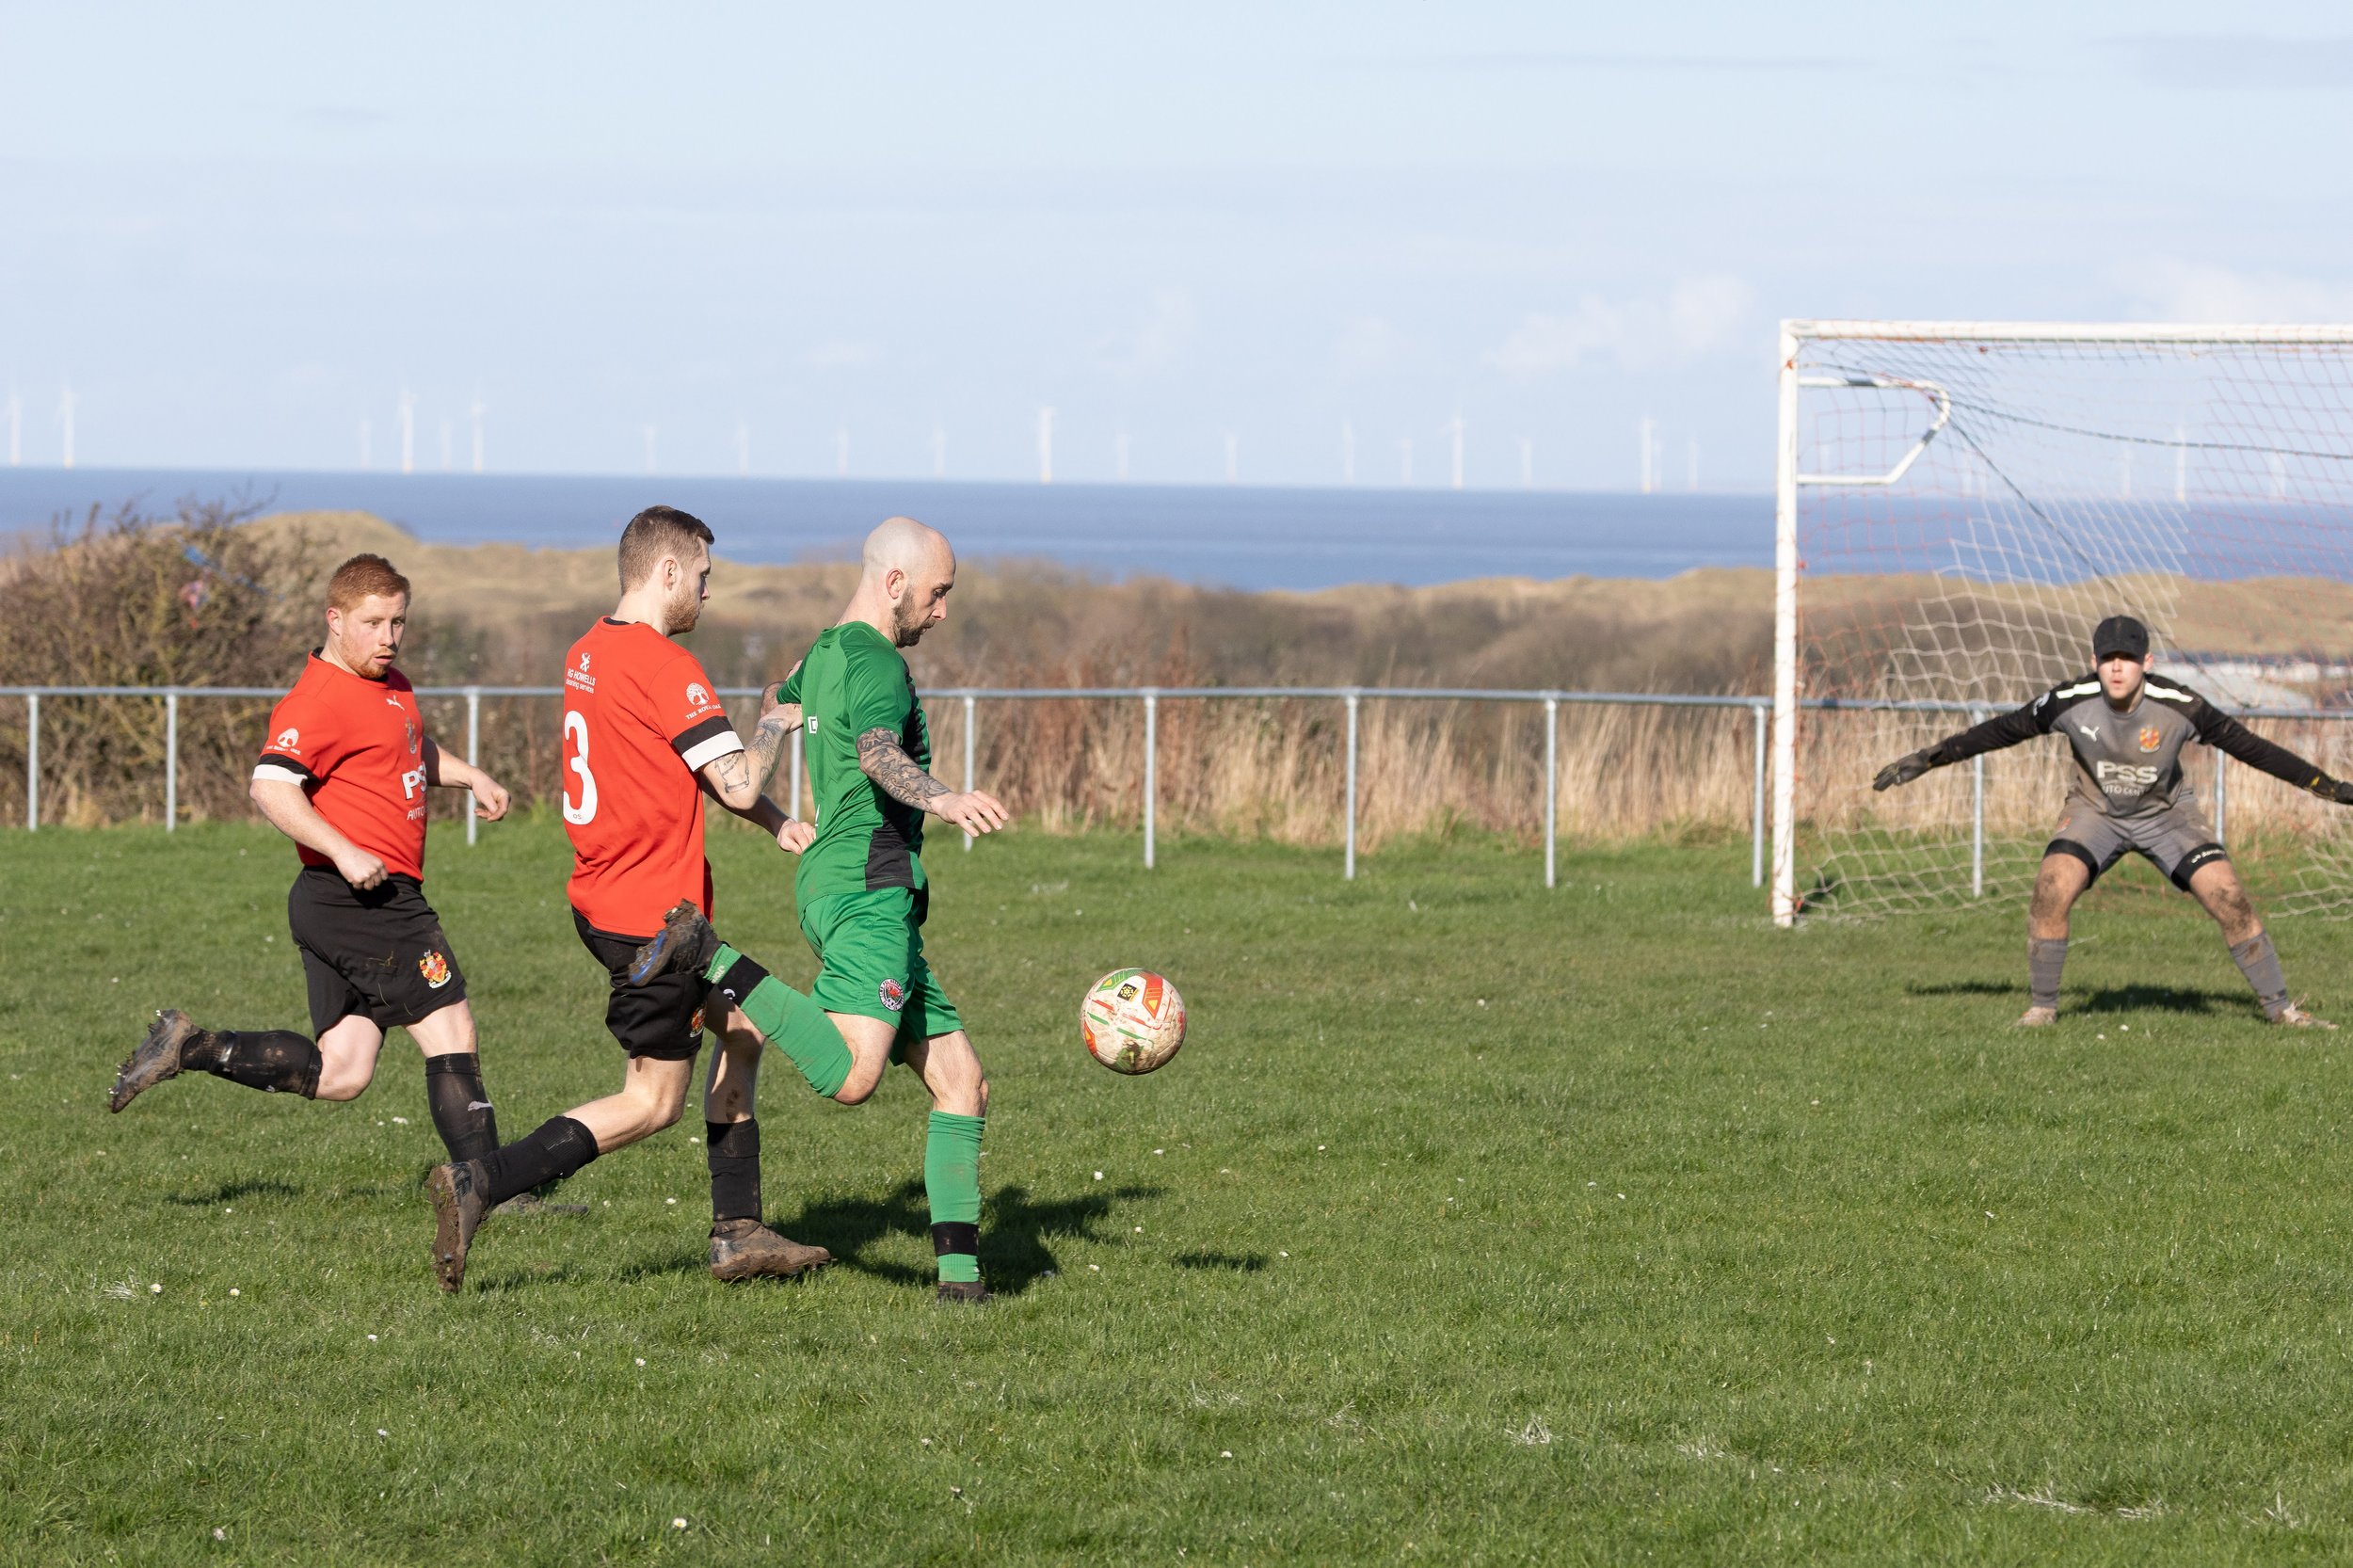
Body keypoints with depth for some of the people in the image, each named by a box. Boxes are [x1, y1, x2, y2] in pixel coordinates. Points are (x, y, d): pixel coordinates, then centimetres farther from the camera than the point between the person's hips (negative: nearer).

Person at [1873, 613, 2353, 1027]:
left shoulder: (2179, 705, -27)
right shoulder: (2071, 701, -25)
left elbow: (2247, 745, -15)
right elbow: (2002, 730, -11)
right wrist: (1926, 760, -10)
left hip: (2166, 811, 0)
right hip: (2095, 810, 0)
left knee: (2228, 897, -14)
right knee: (2052, 889, -24)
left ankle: (2280, 1008, 2)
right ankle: (2042, 1007, -5)